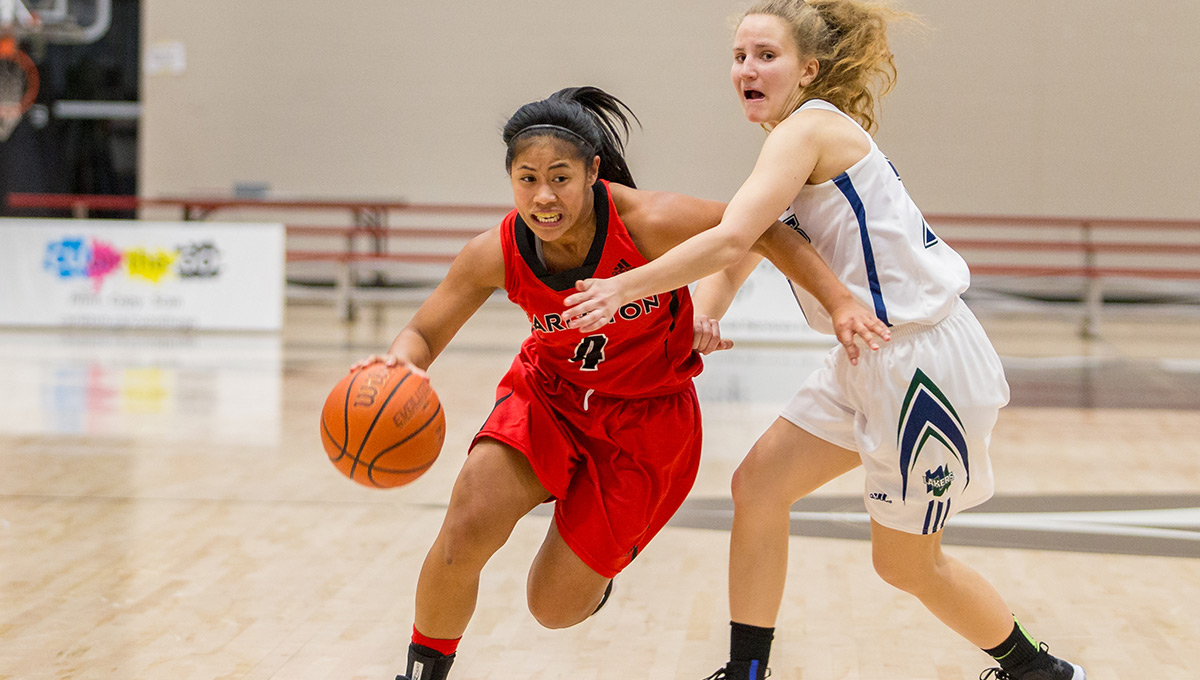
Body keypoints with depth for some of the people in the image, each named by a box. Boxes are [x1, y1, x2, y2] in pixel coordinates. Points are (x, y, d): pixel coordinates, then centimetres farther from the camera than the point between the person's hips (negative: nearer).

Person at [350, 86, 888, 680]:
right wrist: (399, 359, -35)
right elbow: (423, 334, -11)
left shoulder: (650, 223, -29)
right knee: (464, 531, -22)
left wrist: (839, 301, -18)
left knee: (556, 608, -2)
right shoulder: (496, 254, -21)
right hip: (550, 395, 2)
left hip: (646, 417, -2)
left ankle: (604, 556, 37)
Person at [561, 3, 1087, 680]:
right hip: (869, 361, 9)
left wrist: (623, 288, -21)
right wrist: (703, 314, -8)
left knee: (906, 560, 5)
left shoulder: (810, 128, -16)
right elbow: (739, 249, 12)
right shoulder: (817, 138, 13)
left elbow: (731, 239, -28)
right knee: (758, 486, 6)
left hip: (925, 357, -9)